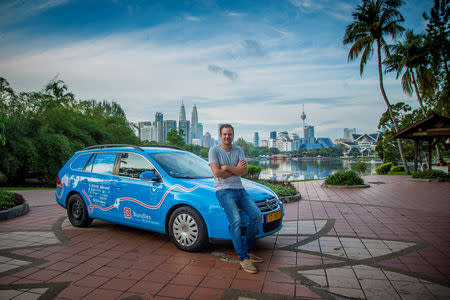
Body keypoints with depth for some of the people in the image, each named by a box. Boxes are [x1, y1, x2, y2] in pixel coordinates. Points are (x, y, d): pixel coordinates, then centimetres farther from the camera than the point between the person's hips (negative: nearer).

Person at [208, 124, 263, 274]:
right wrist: (236, 169, -6)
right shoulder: (214, 151, -1)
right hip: (224, 190, -5)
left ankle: (248, 250, 7)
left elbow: (245, 170, -1)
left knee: (256, 215, -9)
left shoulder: (238, 150, 12)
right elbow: (217, 173, -14)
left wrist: (227, 167, -10)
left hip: (240, 189, 5)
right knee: (236, 221, -23)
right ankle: (243, 258, -14)